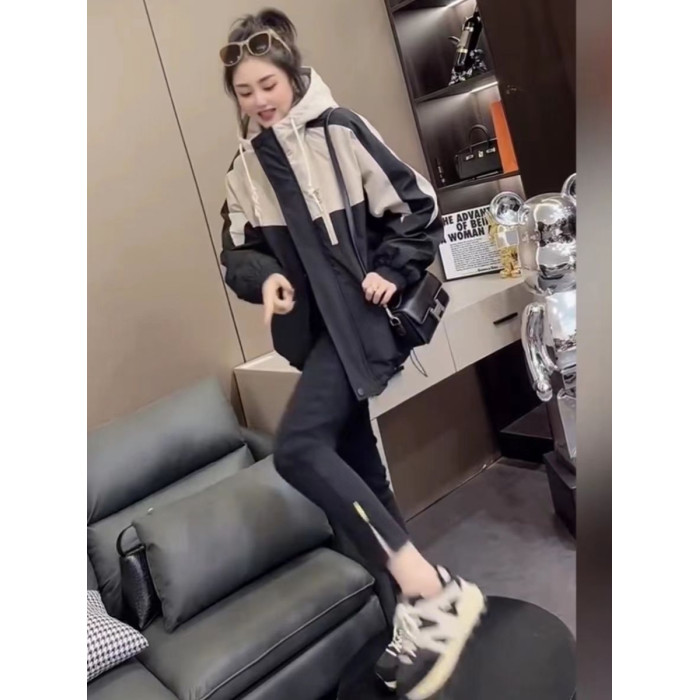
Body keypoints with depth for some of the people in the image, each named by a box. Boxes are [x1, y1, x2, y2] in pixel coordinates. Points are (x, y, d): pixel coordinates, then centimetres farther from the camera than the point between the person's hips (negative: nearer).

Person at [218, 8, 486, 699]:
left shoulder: (340, 131, -5)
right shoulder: (243, 168, 10)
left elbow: (419, 209, -2)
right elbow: (237, 254, 11)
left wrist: (390, 272, -12)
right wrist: (265, 277, -9)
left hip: (358, 315, -7)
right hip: (313, 328, 7)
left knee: (297, 449, -24)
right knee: (356, 461, 10)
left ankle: (431, 590, -18)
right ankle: (421, 603, 27)